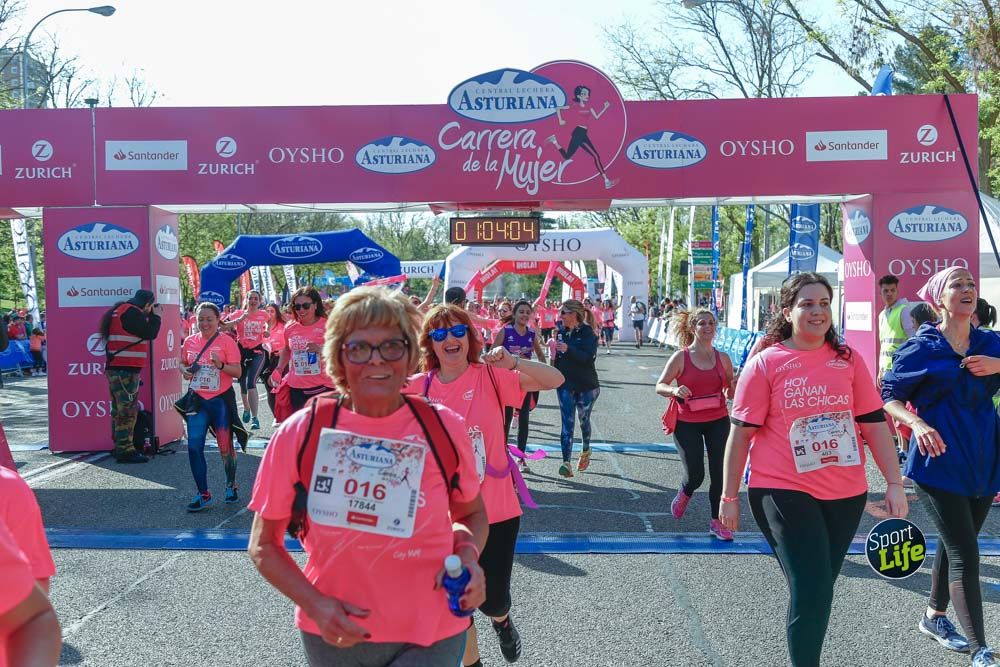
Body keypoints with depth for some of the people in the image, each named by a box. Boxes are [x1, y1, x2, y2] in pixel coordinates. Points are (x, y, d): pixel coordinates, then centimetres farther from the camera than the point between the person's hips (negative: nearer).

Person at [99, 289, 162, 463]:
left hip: (116, 368, 11)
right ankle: (126, 451, -7)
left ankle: (120, 448, 21)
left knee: (120, 410, 15)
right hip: (126, 370, -11)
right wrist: (155, 315, -2)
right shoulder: (131, 312, -13)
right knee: (128, 410, -8)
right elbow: (150, 333, -12)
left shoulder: (120, 311, 19)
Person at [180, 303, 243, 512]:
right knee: (194, 447, -5)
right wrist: (184, 370, -2)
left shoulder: (226, 341, -6)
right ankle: (203, 495, 3)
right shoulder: (189, 341, 6)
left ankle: (231, 485, 29)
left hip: (221, 400, -3)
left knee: (225, 446, 5)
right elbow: (183, 364, 20)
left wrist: (221, 365, -26)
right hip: (197, 399, 3)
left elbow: (238, 372, -8)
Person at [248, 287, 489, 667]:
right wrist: (314, 604, -14)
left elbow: (472, 514, 9)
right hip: (335, 635, 1)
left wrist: (467, 555, -11)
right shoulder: (300, 433, -10)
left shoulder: (444, 428, -8)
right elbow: (264, 545, -1)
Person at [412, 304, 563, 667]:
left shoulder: (490, 376, -8)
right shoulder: (418, 387, -4)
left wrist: (513, 361, -31)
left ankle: (502, 620, 46)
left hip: (496, 510, -1)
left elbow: (555, 380, -16)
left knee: (492, 599, 8)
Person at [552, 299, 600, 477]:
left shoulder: (588, 333, -11)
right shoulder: (562, 332, 5)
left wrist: (568, 349, -32)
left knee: (583, 420, 15)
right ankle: (567, 463, -10)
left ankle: (586, 450, 42)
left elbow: (589, 357, -24)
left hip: (586, 385, -3)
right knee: (567, 424, -5)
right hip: (565, 385, 3)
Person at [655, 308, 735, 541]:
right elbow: (659, 386, -5)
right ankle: (684, 493, 36)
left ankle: (717, 521, 14)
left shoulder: (723, 358, 3)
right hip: (687, 423, -2)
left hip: (718, 421, 3)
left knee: (719, 472, -1)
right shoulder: (681, 357, -6)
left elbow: (730, 394, 11)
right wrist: (674, 390, -26)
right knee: (695, 475, -1)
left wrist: (734, 386, -12)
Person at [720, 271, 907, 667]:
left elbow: (874, 424, 5)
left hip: (846, 495, 4)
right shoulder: (765, 363, -6)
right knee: (811, 592, -8)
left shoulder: (848, 360, 4)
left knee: (818, 589, 15)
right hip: (784, 492, -4)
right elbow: (741, 433, -5)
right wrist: (729, 496, -4)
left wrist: (894, 483, 0)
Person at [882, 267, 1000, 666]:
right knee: (965, 554, -7)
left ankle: (934, 617, 38)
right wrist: (917, 423, -22)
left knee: (955, 544, 18)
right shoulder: (921, 347, -6)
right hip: (939, 462, -5)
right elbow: (888, 396, -4)